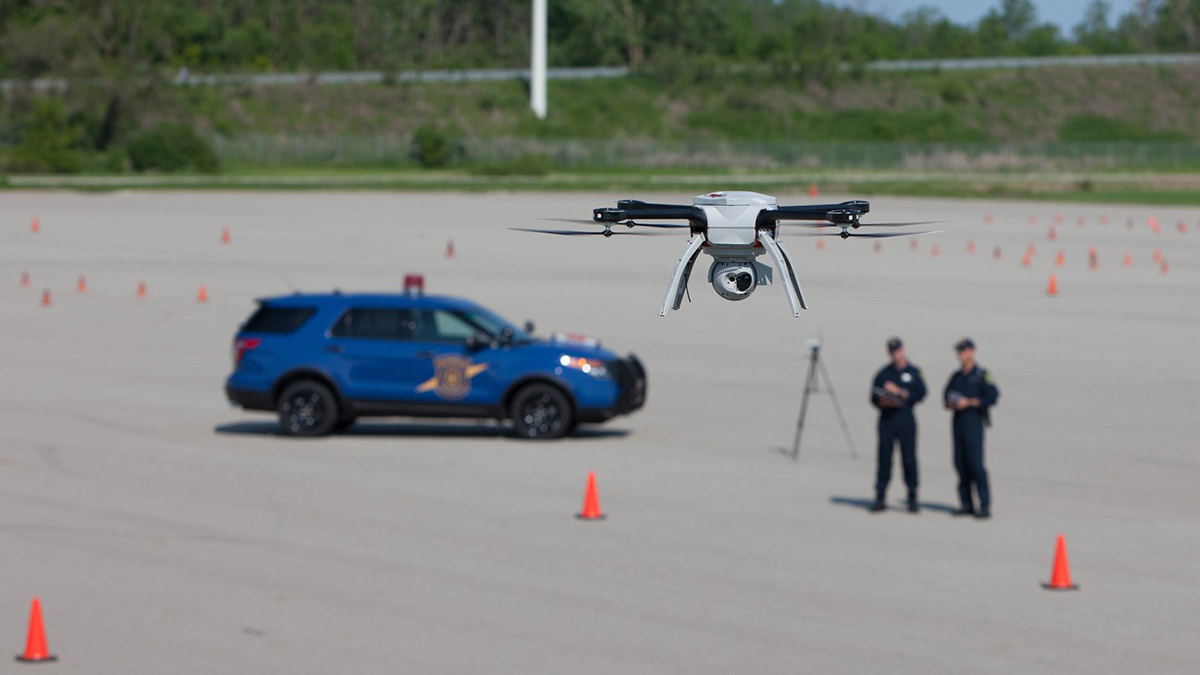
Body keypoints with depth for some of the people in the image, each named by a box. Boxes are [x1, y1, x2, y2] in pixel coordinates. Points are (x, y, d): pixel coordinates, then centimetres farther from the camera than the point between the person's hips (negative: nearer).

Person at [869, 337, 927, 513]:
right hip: (886, 418, 1)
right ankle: (879, 497, 2)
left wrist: (900, 392, -11)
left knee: (909, 459, -4)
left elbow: (921, 393, -3)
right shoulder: (883, 373, 13)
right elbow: (874, 398, 11)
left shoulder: (913, 372, 9)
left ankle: (912, 499, 2)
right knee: (884, 458, -2)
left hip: (906, 420, -1)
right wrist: (884, 402, -9)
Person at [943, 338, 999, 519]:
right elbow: (947, 395, 22)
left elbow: (993, 396, -9)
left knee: (975, 462, -12)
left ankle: (985, 505, -11)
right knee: (960, 463, 4)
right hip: (958, 421, 6)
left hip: (973, 420, -6)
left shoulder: (981, 375, -2)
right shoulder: (956, 376, 16)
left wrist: (969, 402, -13)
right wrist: (951, 403, -1)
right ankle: (967, 504, 9)